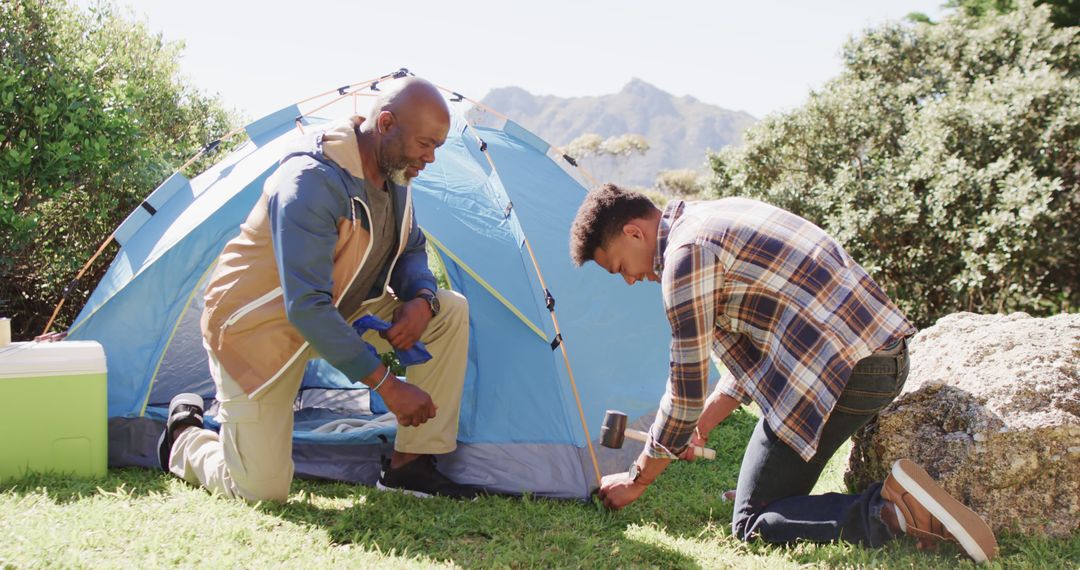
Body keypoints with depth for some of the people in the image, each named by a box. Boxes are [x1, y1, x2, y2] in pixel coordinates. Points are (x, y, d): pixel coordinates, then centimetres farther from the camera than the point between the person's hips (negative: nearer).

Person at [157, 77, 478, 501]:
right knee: (263, 490, -9)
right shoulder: (311, 182, -32)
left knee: (449, 310, -8)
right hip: (259, 328, -8)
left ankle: (409, 465, -2)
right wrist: (387, 385, -34)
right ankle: (185, 435, 25)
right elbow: (307, 308, -36)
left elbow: (411, 250, 9)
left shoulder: (393, 174, -5)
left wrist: (421, 298, -16)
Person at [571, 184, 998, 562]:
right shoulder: (718, 218, 17)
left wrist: (637, 479, 5)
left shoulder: (687, 253, -13)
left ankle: (890, 512, -16)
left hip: (837, 371, -10)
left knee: (751, 522, -1)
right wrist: (698, 429, 20)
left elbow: (687, 389, -8)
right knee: (781, 492, 21)